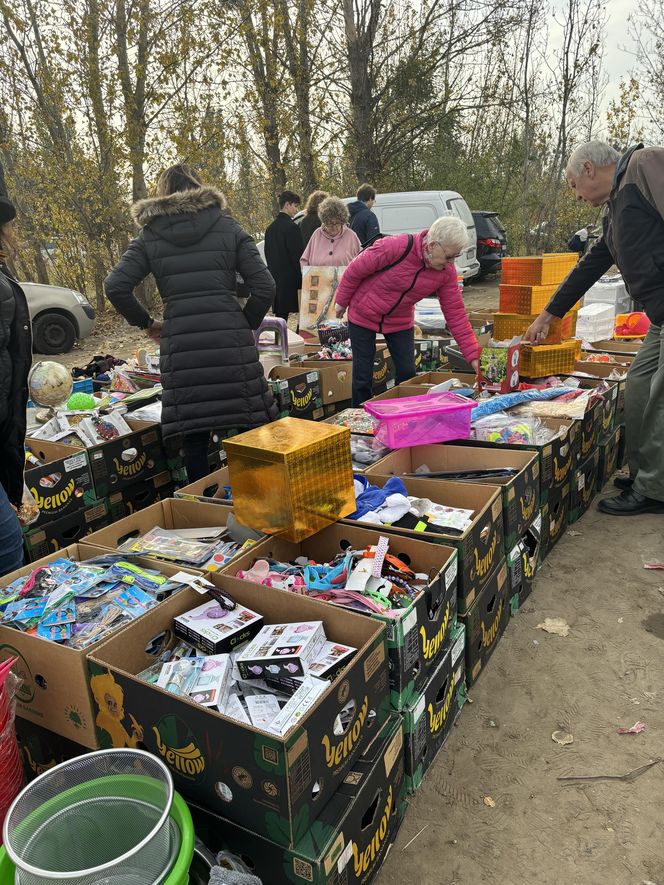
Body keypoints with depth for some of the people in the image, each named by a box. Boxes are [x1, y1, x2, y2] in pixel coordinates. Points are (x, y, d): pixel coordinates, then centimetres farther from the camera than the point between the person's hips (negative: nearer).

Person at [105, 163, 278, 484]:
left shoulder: (149, 237, 10)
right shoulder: (228, 228, 8)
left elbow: (115, 286, 0)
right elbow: (264, 287, 0)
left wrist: (146, 324, 13)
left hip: (180, 346, 1)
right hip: (231, 341, -1)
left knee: (194, 435, 7)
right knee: (251, 427, 7)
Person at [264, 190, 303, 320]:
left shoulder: (271, 228, 12)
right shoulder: (291, 227, -12)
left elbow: (267, 254, 16)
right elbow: (297, 255, -15)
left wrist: (274, 273, 19)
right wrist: (303, 277, -9)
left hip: (276, 278, 8)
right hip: (291, 279, -8)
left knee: (280, 313, 10)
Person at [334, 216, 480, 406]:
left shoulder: (447, 272, -14)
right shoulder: (396, 247, -30)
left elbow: (456, 313, -11)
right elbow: (355, 269, -18)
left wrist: (473, 356, -14)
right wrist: (342, 301, -5)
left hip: (400, 321, 4)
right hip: (363, 316, -4)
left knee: (407, 373, 3)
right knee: (362, 375, 1)